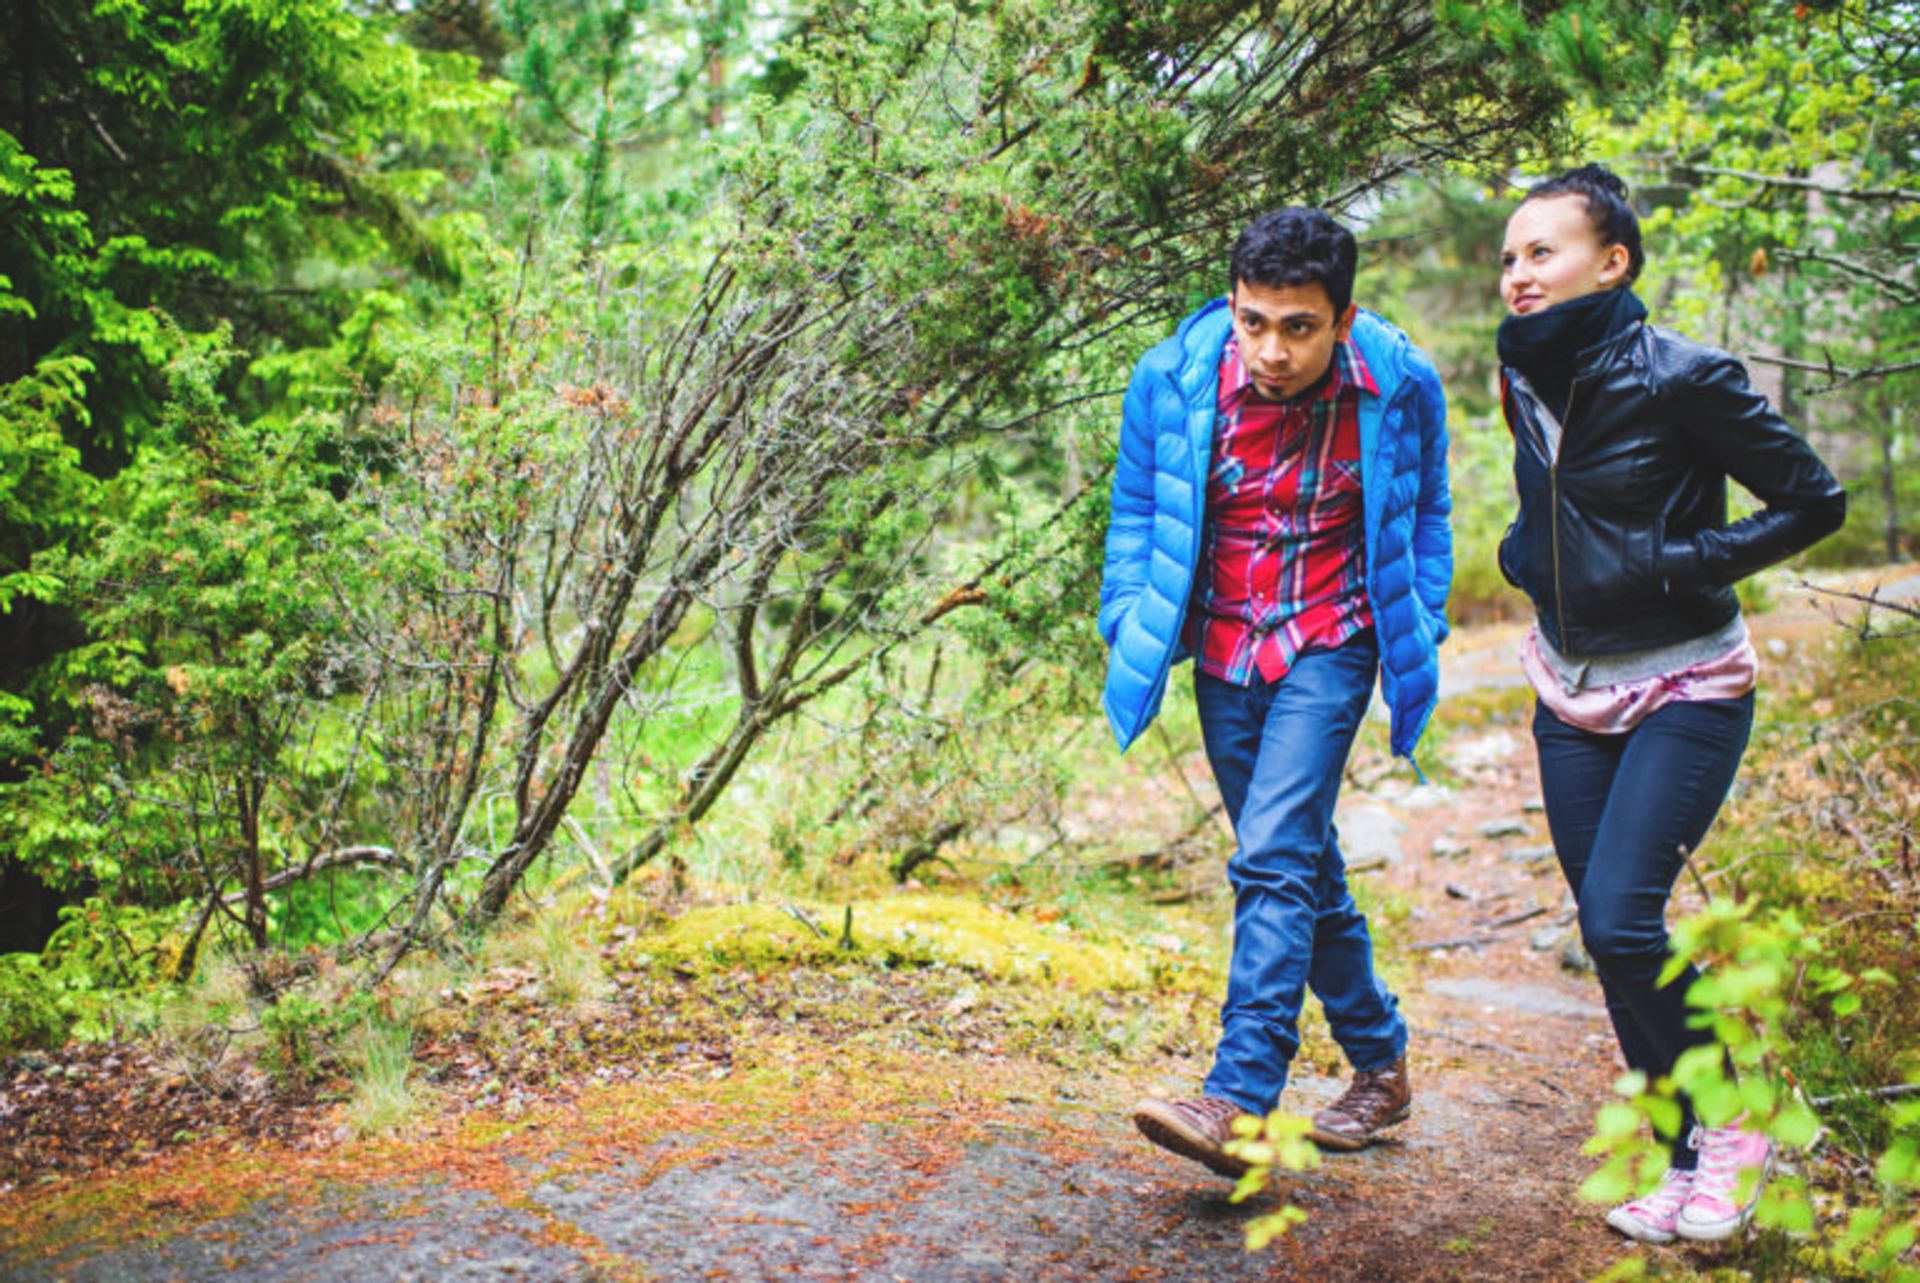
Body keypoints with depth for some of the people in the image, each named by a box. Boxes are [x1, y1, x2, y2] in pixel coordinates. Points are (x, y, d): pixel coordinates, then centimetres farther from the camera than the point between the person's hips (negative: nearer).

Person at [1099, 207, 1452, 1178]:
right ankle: (1381, 1062, 29)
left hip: (1327, 648, -3)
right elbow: (1135, 513, 6)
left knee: (1274, 859, -19)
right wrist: (1130, 628, -1)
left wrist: (1421, 639, 4)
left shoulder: (1399, 388, -10)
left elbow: (1425, 516, 8)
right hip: (1224, 652, 3)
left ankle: (1238, 1103, -20)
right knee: (1302, 867, 12)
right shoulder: (1172, 380, -10)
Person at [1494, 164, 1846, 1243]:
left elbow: (1815, 501, -10)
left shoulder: (1682, 377, -15)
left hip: (1684, 690, -6)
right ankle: (1691, 1162, 20)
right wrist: (1525, 549, 4)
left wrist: (1680, 564, -18)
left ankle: (1737, 1124, 8)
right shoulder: (1528, 376, 5)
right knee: (1607, 931, 6)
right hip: (1572, 690, 7)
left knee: (1621, 919, -17)